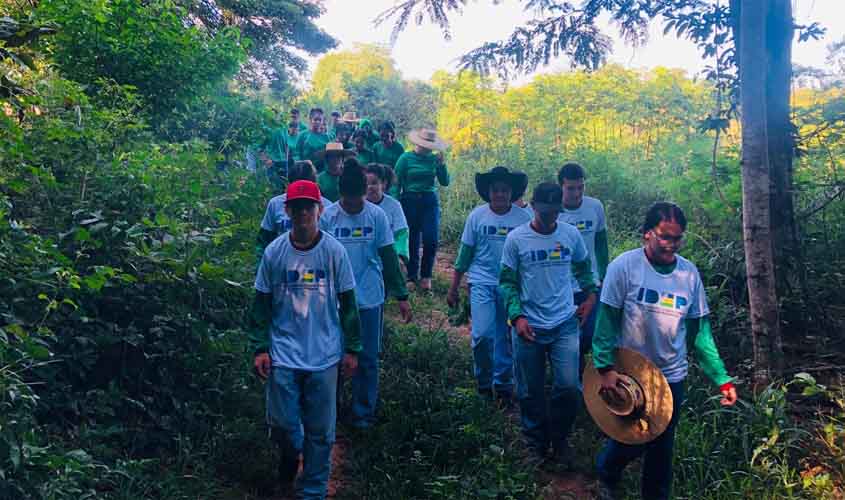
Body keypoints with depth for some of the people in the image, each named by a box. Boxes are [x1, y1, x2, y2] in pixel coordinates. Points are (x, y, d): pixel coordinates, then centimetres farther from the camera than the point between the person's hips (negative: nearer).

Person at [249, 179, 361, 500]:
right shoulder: (274, 252, -2)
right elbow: (262, 304, 5)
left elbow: (347, 303, 2)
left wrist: (352, 349, 3)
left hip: (324, 356, 0)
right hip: (283, 355, 1)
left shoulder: (334, 251, -4)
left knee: (320, 431, 6)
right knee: (282, 424, 3)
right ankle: (291, 454, 38)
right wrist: (259, 349, 1)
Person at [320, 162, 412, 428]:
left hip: (370, 299, 0)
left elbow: (389, 257, -1)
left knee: (367, 358, 7)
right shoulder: (327, 216, -6)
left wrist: (401, 296, 0)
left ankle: (364, 412, 22)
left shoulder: (377, 215, -5)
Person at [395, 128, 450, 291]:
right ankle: (412, 276, 16)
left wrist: (441, 164, -11)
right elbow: (397, 182, -1)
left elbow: (445, 182, 2)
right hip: (410, 200, -2)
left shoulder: (434, 159, 4)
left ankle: (426, 276, 9)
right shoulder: (406, 158, -3)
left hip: (430, 201, 2)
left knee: (431, 240, -7)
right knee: (412, 241, 3)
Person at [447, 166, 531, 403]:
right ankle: (484, 380, 12)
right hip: (482, 283, -1)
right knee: (482, 334, -13)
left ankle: (503, 384, 28)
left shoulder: (523, 218, -3)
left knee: (506, 339, 9)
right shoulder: (477, 215, -2)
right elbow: (465, 253, 4)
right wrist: (453, 289, 5)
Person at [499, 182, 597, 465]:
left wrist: (591, 292, 12)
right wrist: (517, 316, -13)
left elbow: (582, 266, 20)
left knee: (569, 387, -7)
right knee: (530, 392, 9)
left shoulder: (571, 235, 1)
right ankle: (536, 442, 30)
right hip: (529, 327, -1)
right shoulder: (516, 238, -7)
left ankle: (560, 439, 19)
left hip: (565, 324, 1)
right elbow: (507, 282, -3)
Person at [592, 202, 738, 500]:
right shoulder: (625, 266, -14)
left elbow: (700, 331, 2)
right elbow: (607, 321, -12)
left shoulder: (689, 273, -3)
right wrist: (606, 367, -17)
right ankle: (606, 476, 39)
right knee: (630, 440, 6)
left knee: (662, 446, 12)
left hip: (672, 377, 3)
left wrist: (721, 378, -2)